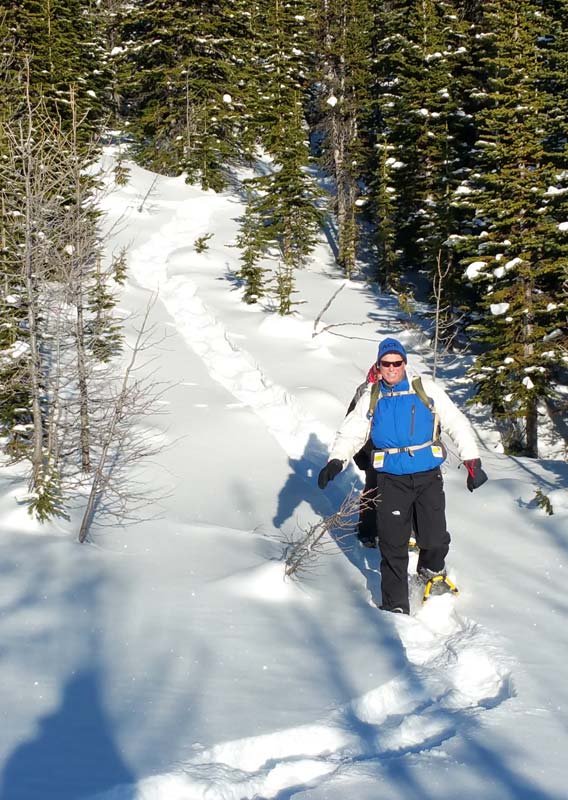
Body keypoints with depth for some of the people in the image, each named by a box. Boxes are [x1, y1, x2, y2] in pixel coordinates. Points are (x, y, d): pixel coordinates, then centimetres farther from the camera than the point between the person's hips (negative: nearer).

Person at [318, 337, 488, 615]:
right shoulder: (371, 397, 7)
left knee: (435, 539, 0)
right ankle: (395, 606, 10)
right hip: (391, 480, 1)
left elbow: (456, 423, 3)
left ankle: (431, 567, 36)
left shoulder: (426, 389, 2)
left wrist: (472, 461, -3)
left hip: (429, 477, 0)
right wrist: (336, 461, -14)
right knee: (393, 546, -1)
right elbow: (351, 432, 4)